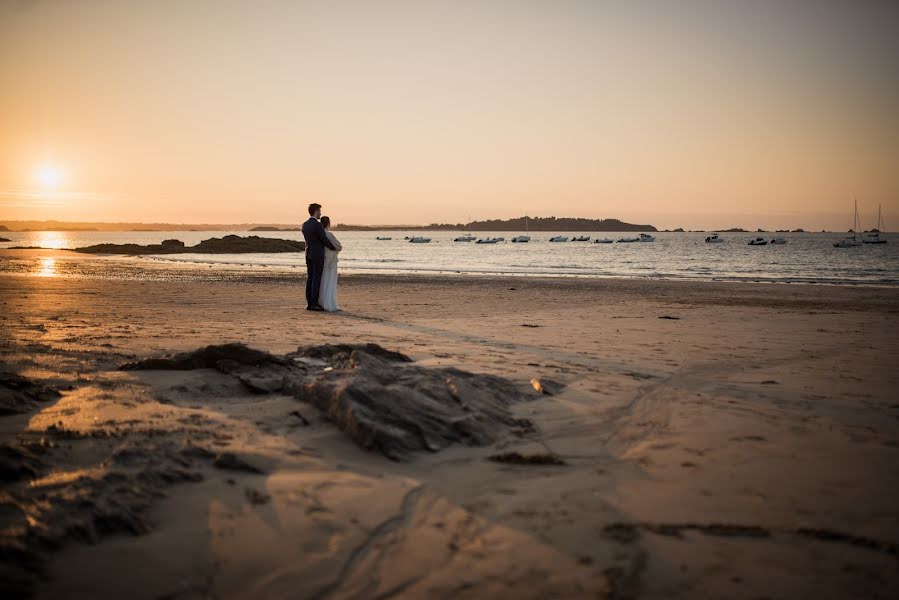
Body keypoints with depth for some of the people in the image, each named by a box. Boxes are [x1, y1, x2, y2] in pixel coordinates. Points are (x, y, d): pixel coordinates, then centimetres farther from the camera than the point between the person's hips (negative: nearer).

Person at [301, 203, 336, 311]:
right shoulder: (318, 225, -17)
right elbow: (325, 240, -15)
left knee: (310, 279, 7)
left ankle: (309, 303, 7)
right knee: (317, 279, -5)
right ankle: (314, 303, -5)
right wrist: (334, 248, 5)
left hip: (309, 255, 8)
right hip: (318, 255, -7)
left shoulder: (305, 225, 9)